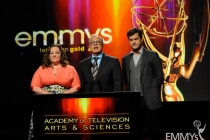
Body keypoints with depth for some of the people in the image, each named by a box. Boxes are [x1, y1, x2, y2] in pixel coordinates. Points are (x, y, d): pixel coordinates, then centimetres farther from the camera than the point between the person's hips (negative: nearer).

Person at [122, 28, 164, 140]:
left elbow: (159, 77, -1)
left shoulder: (152, 55, 0)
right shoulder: (125, 58, 13)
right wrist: (129, 91, 9)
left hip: (149, 100, -4)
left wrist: (150, 92, -4)